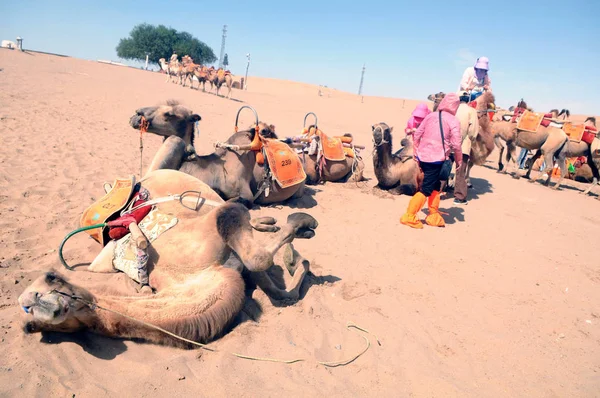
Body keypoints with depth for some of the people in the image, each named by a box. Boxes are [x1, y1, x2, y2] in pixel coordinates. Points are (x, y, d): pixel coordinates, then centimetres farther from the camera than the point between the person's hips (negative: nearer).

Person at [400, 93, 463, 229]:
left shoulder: (430, 116, 8)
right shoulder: (453, 121, -7)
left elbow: (417, 134, 8)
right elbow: (456, 144, -10)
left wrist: (416, 154, 16)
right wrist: (459, 160, 4)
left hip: (423, 156, 6)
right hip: (436, 159, -6)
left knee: (435, 186, 21)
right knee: (426, 190, 2)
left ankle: (433, 216, 28)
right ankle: (409, 216, 2)